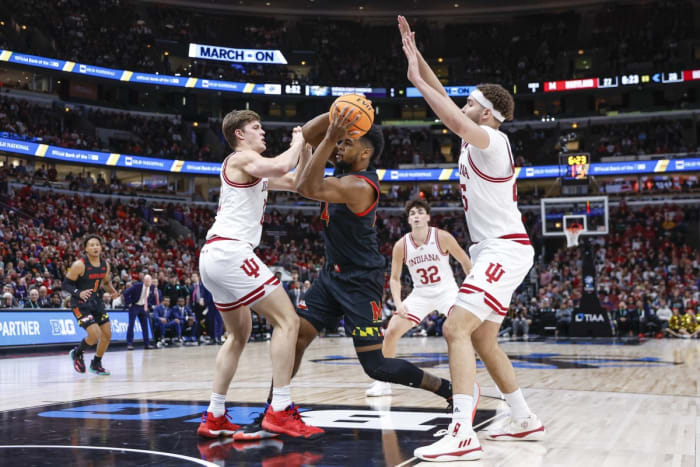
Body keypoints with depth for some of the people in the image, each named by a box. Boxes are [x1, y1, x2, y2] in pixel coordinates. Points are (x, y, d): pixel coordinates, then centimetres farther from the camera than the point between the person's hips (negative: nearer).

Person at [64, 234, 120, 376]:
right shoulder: (79, 265, -19)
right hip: (81, 304, -7)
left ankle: (96, 364, 26)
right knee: (95, 335, -18)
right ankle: (77, 353, 12)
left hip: (96, 302, 7)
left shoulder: (105, 265, 1)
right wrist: (79, 293, -32)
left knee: (107, 334, 6)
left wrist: (112, 291, -4)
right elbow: (65, 285, -15)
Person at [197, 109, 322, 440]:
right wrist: (297, 143, -4)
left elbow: (294, 183, 30)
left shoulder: (252, 169, 27)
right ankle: (280, 412, -16)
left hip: (214, 256, 11)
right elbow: (280, 166, -22)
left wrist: (307, 148, 20)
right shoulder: (242, 158, -2)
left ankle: (214, 418, 19)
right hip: (230, 252, -11)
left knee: (239, 333, 21)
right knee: (287, 320, -10)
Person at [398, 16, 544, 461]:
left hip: (505, 249, -10)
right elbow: (444, 98, 20)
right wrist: (415, 54, 14)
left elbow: (454, 120, -31)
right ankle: (524, 419, 26)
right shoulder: (475, 139, 14)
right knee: (483, 341, 15)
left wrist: (416, 79, -20)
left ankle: (462, 435, -27)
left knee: (456, 328, -21)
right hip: (492, 249, 10)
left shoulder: (493, 140, -12)